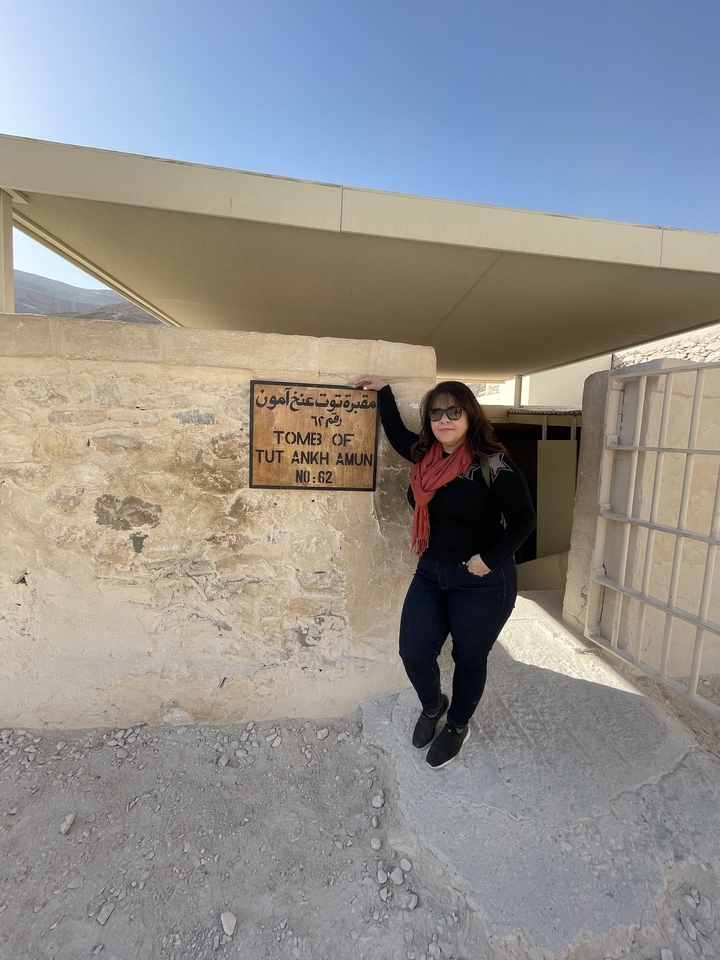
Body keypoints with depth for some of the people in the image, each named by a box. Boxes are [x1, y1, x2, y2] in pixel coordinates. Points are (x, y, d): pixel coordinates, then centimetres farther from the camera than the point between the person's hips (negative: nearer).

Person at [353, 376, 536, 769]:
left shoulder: (492, 465, -17)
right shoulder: (426, 455, 1)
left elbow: (523, 520, -11)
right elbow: (396, 433, 20)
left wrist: (489, 560, -18)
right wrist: (382, 390, 20)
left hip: (481, 583, -5)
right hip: (430, 574, 5)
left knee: (469, 659, 14)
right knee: (413, 653, 7)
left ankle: (457, 726, 43)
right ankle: (432, 706, 42)